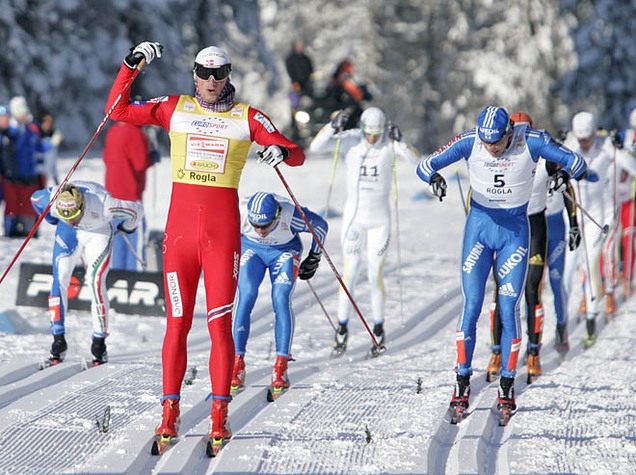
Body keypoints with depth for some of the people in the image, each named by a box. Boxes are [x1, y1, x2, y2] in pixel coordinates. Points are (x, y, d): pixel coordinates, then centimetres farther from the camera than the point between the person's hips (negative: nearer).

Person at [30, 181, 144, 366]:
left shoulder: (103, 204, -40)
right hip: (69, 234, 3)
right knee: (59, 279, -13)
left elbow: (136, 210, -21)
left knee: (95, 281, -19)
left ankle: (100, 341, -10)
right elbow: (35, 198, -5)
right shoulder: (51, 199, -32)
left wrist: (127, 227, 0)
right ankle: (58, 339, -6)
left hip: (99, 233, -3)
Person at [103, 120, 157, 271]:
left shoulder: (113, 130, 8)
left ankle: (117, 266, 15)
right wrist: (152, 157, -1)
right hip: (130, 191, -8)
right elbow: (141, 163, -19)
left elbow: (107, 158, 16)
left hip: (113, 189, 8)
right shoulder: (134, 133, -19)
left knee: (118, 231, 12)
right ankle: (136, 268, -6)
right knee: (136, 230, -4)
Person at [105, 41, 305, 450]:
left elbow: (297, 155, 1)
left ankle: (220, 416, 0)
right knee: (177, 323, 0)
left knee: (220, 324, -4)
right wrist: (132, 66, -3)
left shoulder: (247, 118, 4)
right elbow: (118, 111, 6)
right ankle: (170, 412, 6)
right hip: (180, 228, 1)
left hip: (223, 232, -1)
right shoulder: (175, 109, 9)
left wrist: (282, 152, -21)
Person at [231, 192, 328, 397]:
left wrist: (314, 259, -4)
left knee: (281, 299, -21)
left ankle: (281, 365, -19)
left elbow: (321, 226, -14)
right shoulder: (240, 215, -32)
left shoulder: (292, 216, -35)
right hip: (250, 249, 1)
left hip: (284, 251, -1)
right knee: (245, 296, -20)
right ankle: (236, 363, -18)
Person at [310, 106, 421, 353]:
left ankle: (378, 328, 15)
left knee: (376, 275, 2)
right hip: (354, 216, 0)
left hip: (380, 219, 0)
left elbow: (415, 159, -21)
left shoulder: (390, 144, -8)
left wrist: (400, 141, -35)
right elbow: (315, 147, -14)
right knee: (350, 272, -3)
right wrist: (333, 127, -27)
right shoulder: (350, 140, -7)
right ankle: (342, 327, 6)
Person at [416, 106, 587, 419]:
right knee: (471, 306, -5)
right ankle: (462, 382, 5)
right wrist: (434, 177, -37)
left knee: (509, 309, -5)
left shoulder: (530, 141, -16)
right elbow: (425, 164, -14)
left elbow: (576, 163, -16)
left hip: (515, 231, -1)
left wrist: (564, 170, -39)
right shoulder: (469, 143, -13)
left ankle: (507, 386, 6)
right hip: (479, 226, 1)